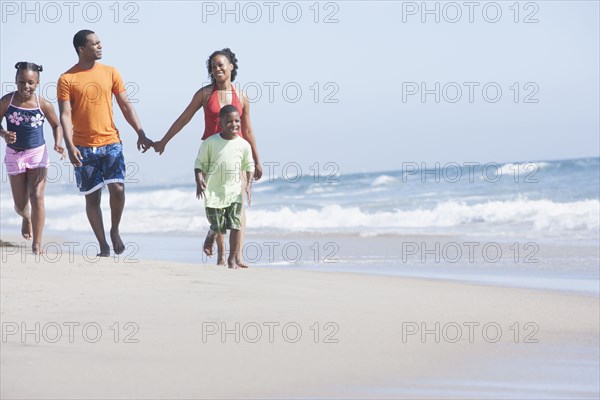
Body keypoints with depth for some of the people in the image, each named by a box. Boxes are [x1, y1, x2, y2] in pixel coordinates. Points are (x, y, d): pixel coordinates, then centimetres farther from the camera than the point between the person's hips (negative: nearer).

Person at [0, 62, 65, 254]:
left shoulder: (43, 105, -10)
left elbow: (56, 125, 5)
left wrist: (58, 144, -12)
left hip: (38, 153, -1)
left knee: (37, 196, -16)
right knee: (20, 205, 9)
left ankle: (37, 243, -10)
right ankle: (26, 217, 48)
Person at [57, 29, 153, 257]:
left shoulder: (110, 73, 7)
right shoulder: (67, 80, -2)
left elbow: (126, 105, 10)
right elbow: (65, 115, -7)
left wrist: (140, 133, 3)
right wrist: (70, 147, -18)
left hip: (111, 142, 2)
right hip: (84, 147, -2)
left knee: (117, 188, -14)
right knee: (92, 197, 2)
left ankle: (115, 231, 11)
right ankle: (103, 245, 11)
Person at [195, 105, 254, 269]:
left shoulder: (243, 144, -1)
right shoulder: (210, 143, -8)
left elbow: (249, 165, 12)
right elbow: (199, 163, -1)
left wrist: (248, 184, 1)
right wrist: (199, 181, -15)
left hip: (234, 191, 2)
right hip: (214, 191, -2)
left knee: (236, 225, -6)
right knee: (217, 226, 4)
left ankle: (233, 258, 6)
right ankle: (210, 237, 42)